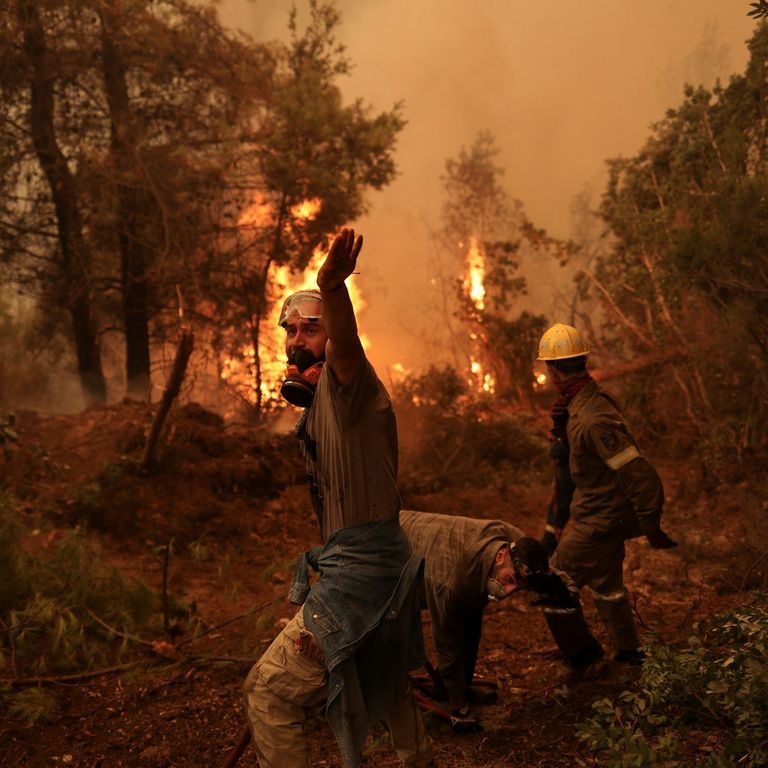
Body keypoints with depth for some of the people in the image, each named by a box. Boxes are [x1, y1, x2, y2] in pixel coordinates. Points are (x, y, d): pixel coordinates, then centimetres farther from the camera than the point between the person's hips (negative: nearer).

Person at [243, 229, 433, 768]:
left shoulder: (346, 378, -13)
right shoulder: (324, 395, 17)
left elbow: (346, 340, -41)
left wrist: (333, 288, -60)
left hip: (360, 569, -11)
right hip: (375, 561, 11)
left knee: (270, 691, -6)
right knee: (385, 680, 30)